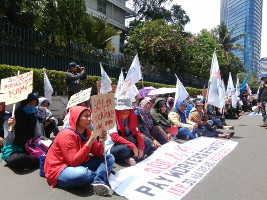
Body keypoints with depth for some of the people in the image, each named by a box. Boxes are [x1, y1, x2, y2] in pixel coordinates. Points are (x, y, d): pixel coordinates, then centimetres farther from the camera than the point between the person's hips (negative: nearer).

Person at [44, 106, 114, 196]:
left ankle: (97, 182, -26)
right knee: (83, 173, -41)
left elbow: (98, 155, 1)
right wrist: (90, 142, -31)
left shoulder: (88, 132, 0)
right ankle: (100, 177, -5)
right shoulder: (67, 135, -22)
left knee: (110, 158, -1)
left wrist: (101, 142, -20)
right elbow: (74, 161, -28)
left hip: (79, 165, 8)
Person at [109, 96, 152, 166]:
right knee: (124, 149, -38)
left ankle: (129, 159, -22)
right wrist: (132, 146, -29)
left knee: (148, 142, -9)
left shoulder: (132, 116, 5)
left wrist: (141, 147, -16)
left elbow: (137, 132, 2)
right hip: (119, 145, -7)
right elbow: (115, 137, -22)